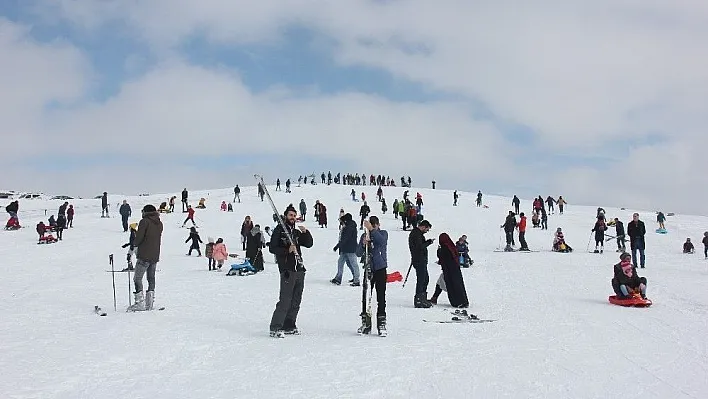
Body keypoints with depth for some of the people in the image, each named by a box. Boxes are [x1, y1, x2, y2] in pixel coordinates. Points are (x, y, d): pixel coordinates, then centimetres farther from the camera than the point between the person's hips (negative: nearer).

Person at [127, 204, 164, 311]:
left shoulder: (144, 221, -9)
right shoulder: (159, 223, 10)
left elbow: (139, 237, -14)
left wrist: (135, 245, 7)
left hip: (144, 256, -7)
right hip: (155, 256, 7)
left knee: (138, 278, -1)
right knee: (151, 278, 13)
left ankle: (140, 303, -7)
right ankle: (150, 303, 12)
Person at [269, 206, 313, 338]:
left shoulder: (296, 232, 21)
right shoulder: (279, 230, 2)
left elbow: (309, 244, 16)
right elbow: (272, 248, -6)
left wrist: (305, 232, 1)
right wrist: (287, 250, -16)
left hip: (299, 269, 7)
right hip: (287, 270, -7)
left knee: (296, 301, 10)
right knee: (285, 300, -12)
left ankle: (289, 326, 19)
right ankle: (275, 328, -8)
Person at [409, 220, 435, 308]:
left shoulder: (415, 233, 17)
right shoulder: (417, 234, -16)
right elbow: (420, 247, -24)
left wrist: (427, 241, 7)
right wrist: (429, 242, -13)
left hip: (421, 261, 11)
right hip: (419, 261, -11)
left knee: (425, 279, 17)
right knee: (421, 280, -7)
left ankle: (423, 298, 23)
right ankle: (418, 300, -3)